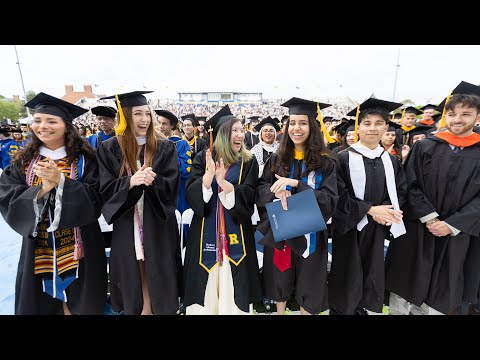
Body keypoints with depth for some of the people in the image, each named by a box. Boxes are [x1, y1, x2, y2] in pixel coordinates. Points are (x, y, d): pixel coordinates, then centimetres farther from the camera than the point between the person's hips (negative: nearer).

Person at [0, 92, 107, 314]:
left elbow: (94, 199, -14)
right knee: (43, 304, 15)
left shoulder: (84, 159, -6)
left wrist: (59, 180, -25)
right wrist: (42, 189, -22)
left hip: (77, 248, -2)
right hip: (37, 250, 3)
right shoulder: (23, 161, 3)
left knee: (79, 303, 11)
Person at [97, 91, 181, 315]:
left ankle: (157, 307, 31)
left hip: (158, 223, 0)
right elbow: (106, 189, -5)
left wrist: (153, 180, -28)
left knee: (158, 270, 8)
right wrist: (131, 181, -24)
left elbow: (171, 186, -7)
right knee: (134, 270, 11)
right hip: (127, 224, 1)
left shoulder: (165, 148, -2)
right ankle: (138, 307, 34)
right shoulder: (109, 149, 0)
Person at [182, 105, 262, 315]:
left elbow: (249, 197, -10)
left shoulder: (248, 162, 1)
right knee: (205, 285, 10)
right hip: (205, 232, 1)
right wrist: (208, 175, -25)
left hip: (235, 233, 0)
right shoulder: (203, 158, 1)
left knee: (233, 288, 8)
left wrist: (223, 182, -25)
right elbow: (191, 194, -7)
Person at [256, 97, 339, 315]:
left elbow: (330, 200, -15)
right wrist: (275, 192, -23)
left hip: (308, 232, -2)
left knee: (306, 281, 14)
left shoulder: (325, 162, -8)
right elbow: (261, 189, 0)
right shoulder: (277, 159, 0)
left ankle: (305, 310, 40)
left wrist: (296, 184, -27)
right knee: (280, 278, 18)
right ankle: (280, 311, 42)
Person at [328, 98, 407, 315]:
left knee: (371, 274, 17)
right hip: (350, 227, -4)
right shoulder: (343, 158, -11)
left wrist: (385, 211, -13)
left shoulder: (392, 161, 5)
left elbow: (400, 192, 6)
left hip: (377, 229, 5)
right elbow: (338, 195, -14)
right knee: (347, 276, 7)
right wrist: (369, 209, -19)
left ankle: (362, 307, 40)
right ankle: (341, 309, 31)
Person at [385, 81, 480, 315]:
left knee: (438, 295, 13)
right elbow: (410, 186, -5)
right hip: (415, 229, -1)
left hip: (455, 235, 2)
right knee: (403, 286, 8)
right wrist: (430, 218, -14)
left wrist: (451, 225, -13)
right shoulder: (424, 147, 0)